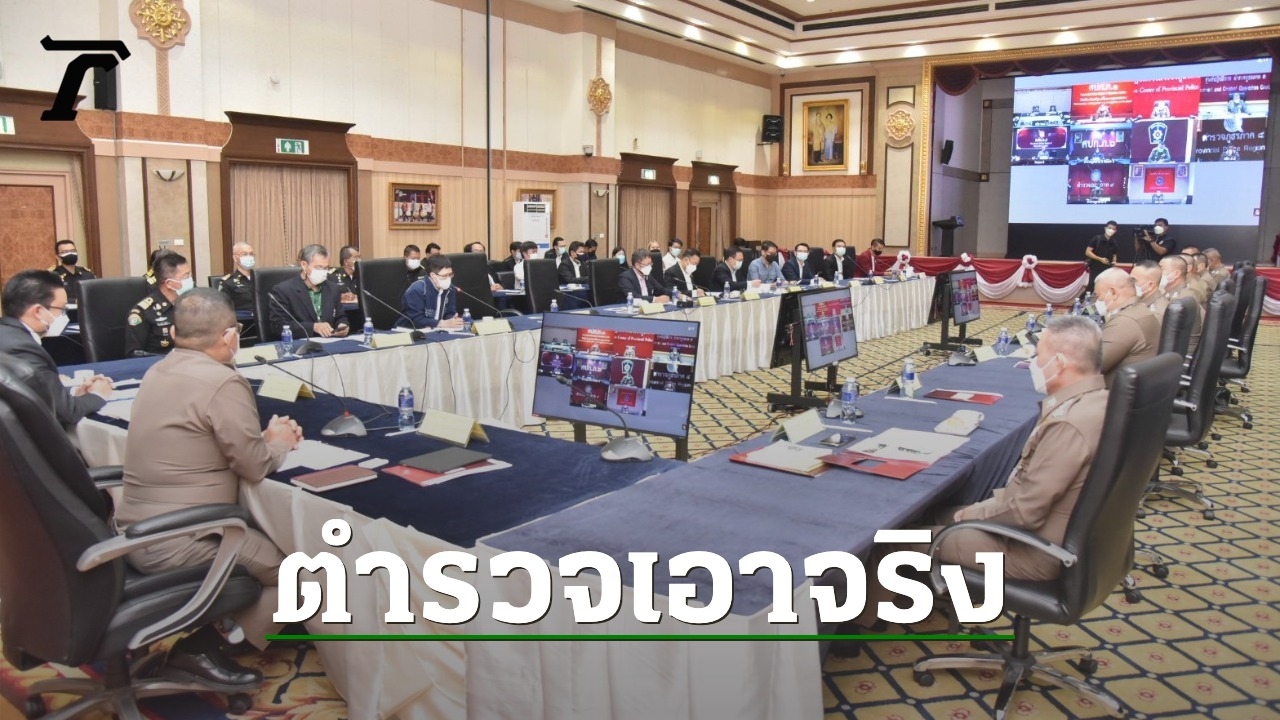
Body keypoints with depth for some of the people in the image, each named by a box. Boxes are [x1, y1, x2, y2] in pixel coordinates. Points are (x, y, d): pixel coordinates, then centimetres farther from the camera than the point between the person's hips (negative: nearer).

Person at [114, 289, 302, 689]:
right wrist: (280, 441, 4)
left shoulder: (158, 372, 9)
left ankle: (200, 629, 20)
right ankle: (201, 645, 5)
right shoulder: (223, 382, -19)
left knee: (261, 533, 24)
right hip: (175, 543, -9)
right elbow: (255, 466, -15)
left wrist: (266, 435, 11)